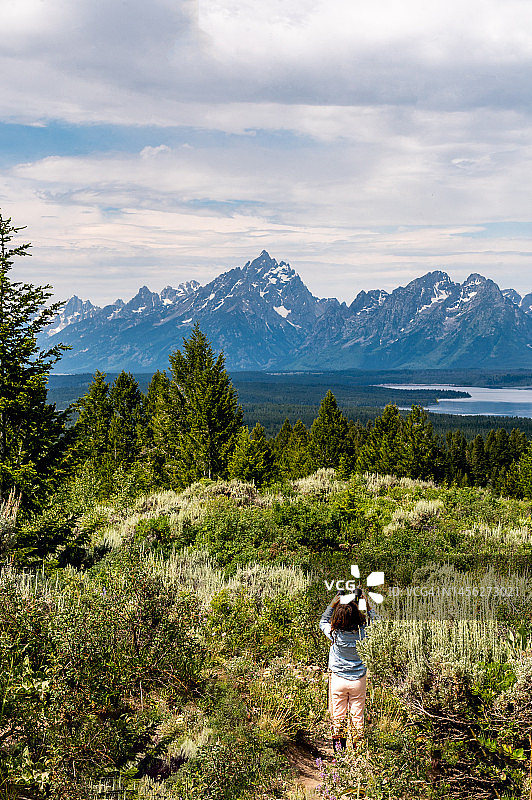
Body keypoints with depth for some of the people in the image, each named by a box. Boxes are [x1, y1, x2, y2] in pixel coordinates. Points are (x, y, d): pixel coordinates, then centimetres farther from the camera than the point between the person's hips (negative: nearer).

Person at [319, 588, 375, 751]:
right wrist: (365, 603, 8)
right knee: (357, 716, 10)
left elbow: (323, 621, 6)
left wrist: (333, 604, 2)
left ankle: (338, 748, 17)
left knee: (338, 716, 10)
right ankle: (358, 748, 17)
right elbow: (372, 619, 7)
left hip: (338, 680, -1)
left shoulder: (335, 634, -17)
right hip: (358, 680, 1)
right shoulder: (363, 632, -15)